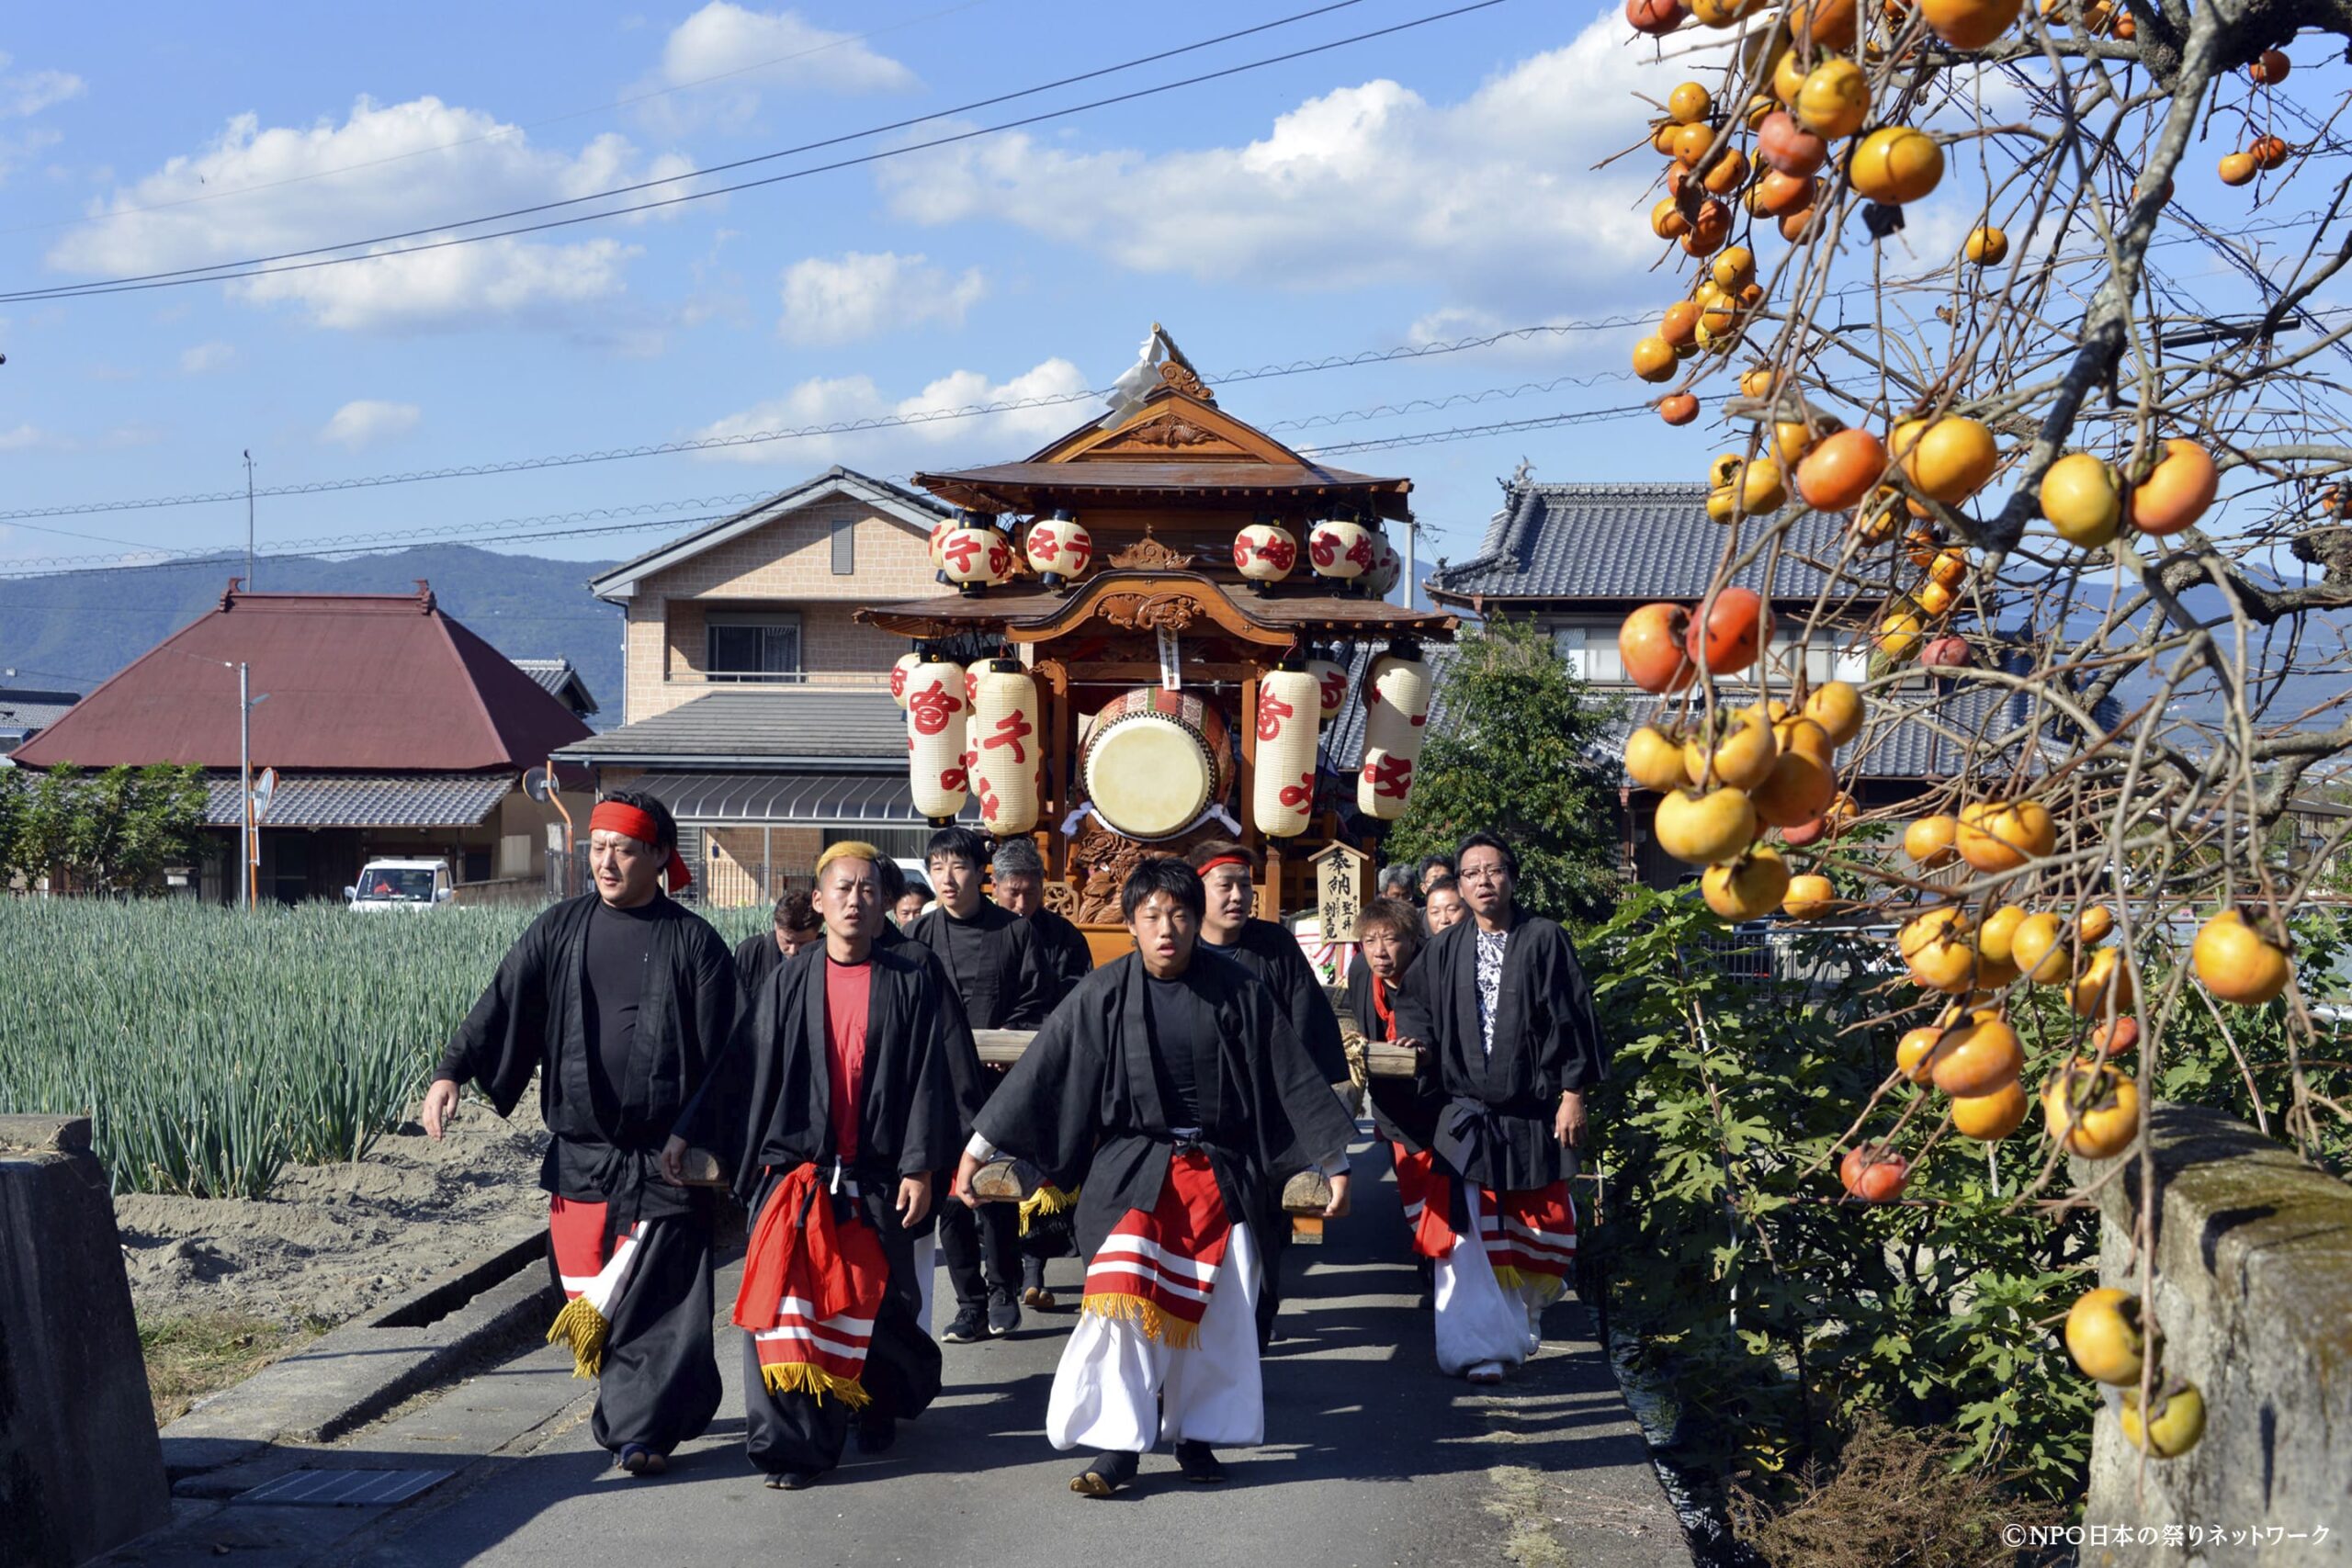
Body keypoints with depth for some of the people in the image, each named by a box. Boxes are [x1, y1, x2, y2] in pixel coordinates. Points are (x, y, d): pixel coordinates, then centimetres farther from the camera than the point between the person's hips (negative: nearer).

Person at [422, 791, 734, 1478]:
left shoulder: (694, 944, -2)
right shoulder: (560, 930, 8)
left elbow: (719, 1058, -2)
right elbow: (502, 1004, 1)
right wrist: (451, 1071, -14)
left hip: (662, 1158, -4)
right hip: (579, 1150, 4)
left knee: (652, 1294, -6)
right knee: (586, 1292, 9)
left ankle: (641, 1428, 2)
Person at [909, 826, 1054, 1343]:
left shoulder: (1015, 931, 4)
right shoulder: (918, 936, 9)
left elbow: (1033, 1007, 5)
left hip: (999, 1079, -2)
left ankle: (1003, 1290, 14)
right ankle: (970, 1304, 9)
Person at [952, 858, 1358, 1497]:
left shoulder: (1236, 992, -1)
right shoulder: (1104, 994, -3)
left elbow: (1292, 1078, 3)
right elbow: (1039, 1071, 0)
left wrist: (1334, 1161, 3)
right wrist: (978, 1147, 0)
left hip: (1220, 1174, 1)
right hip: (1134, 1173, -1)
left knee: (1214, 1312, 4)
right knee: (1125, 1300, -13)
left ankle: (1196, 1436, 20)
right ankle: (1117, 1446, -7)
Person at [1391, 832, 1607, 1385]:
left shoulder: (1545, 940, -2)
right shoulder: (1443, 951, 6)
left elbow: (1572, 1018, -3)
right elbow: (1414, 1006, 18)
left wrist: (1573, 1094, -7)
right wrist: (1417, 1041, -4)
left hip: (1532, 1111, -1)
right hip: (1464, 1111, 1)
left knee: (1538, 1228, 10)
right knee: (1466, 1230, -7)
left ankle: (1524, 1314, 37)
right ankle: (1480, 1344, -2)